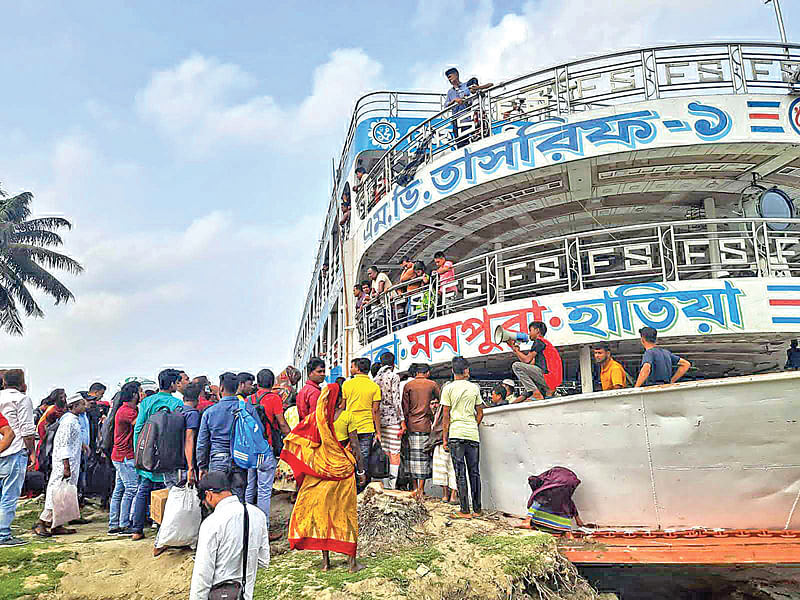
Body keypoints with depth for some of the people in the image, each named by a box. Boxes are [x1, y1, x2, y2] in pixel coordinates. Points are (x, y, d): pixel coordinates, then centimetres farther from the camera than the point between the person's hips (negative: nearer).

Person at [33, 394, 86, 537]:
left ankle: (56, 525, 16)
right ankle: (42, 523, 2)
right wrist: (66, 467, -20)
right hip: (64, 462, -10)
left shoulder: (74, 420, 15)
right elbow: (64, 445, -19)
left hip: (72, 463, 10)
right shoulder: (68, 421, -15)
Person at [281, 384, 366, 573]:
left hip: (321, 469, 1)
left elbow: (293, 440, -2)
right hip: (342, 468, -1)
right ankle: (351, 560, 12)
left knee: (321, 509, 12)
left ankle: (326, 560, 15)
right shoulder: (347, 416, -9)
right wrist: (361, 471, -1)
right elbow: (355, 446, -9)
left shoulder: (316, 417, -4)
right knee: (345, 511, 9)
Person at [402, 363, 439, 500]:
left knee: (413, 456, 9)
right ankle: (421, 489, -1)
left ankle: (415, 487, 15)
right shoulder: (432, 384, 0)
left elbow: (405, 408, 2)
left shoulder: (408, 385, 3)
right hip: (425, 424, -2)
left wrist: (406, 424, 9)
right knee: (424, 456, 2)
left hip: (411, 425, 2)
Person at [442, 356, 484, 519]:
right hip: (473, 434, 3)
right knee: (474, 472, 9)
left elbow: (446, 416, -1)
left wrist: (444, 438, 3)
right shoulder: (474, 387, 8)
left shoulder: (449, 388, 0)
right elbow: (480, 413, 10)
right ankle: (477, 509, 13)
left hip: (456, 434, -3)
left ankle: (465, 511, -1)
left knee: (460, 473, -1)